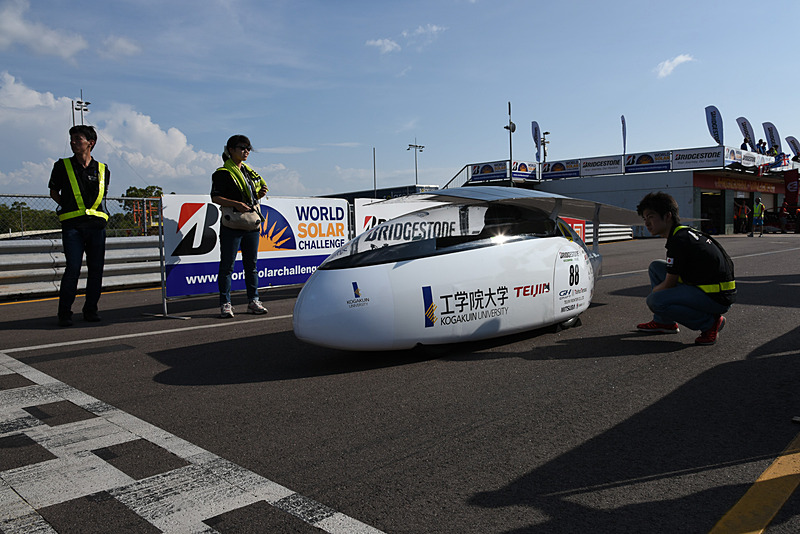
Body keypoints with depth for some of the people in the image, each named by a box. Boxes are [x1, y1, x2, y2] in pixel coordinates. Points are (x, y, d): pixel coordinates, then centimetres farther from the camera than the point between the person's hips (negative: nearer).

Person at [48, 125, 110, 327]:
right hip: (72, 225, -2)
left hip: (97, 224, 2)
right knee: (73, 269, -10)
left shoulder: (102, 170, 11)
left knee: (96, 269, 3)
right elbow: (54, 192, 16)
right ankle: (64, 313, 1)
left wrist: (92, 209, 9)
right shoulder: (62, 166, 8)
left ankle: (90, 310, 15)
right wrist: (70, 207, 6)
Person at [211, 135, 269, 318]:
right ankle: (225, 304, 6)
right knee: (227, 265, -1)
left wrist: (260, 193, 4)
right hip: (232, 225, -6)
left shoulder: (249, 171, 17)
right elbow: (215, 197, -10)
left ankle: (253, 301, 17)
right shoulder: (223, 173, -4)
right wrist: (236, 204, -22)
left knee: (251, 264, 10)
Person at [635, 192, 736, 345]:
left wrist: (653, 292, 5)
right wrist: (656, 289, 24)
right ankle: (664, 322, 20)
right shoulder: (686, 232, 10)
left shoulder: (678, 240, -20)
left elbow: (669, 284, -14)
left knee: (655, 301, -25)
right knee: (656, 266, 15)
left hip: (718, 298, -10)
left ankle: (709, 323, -7)